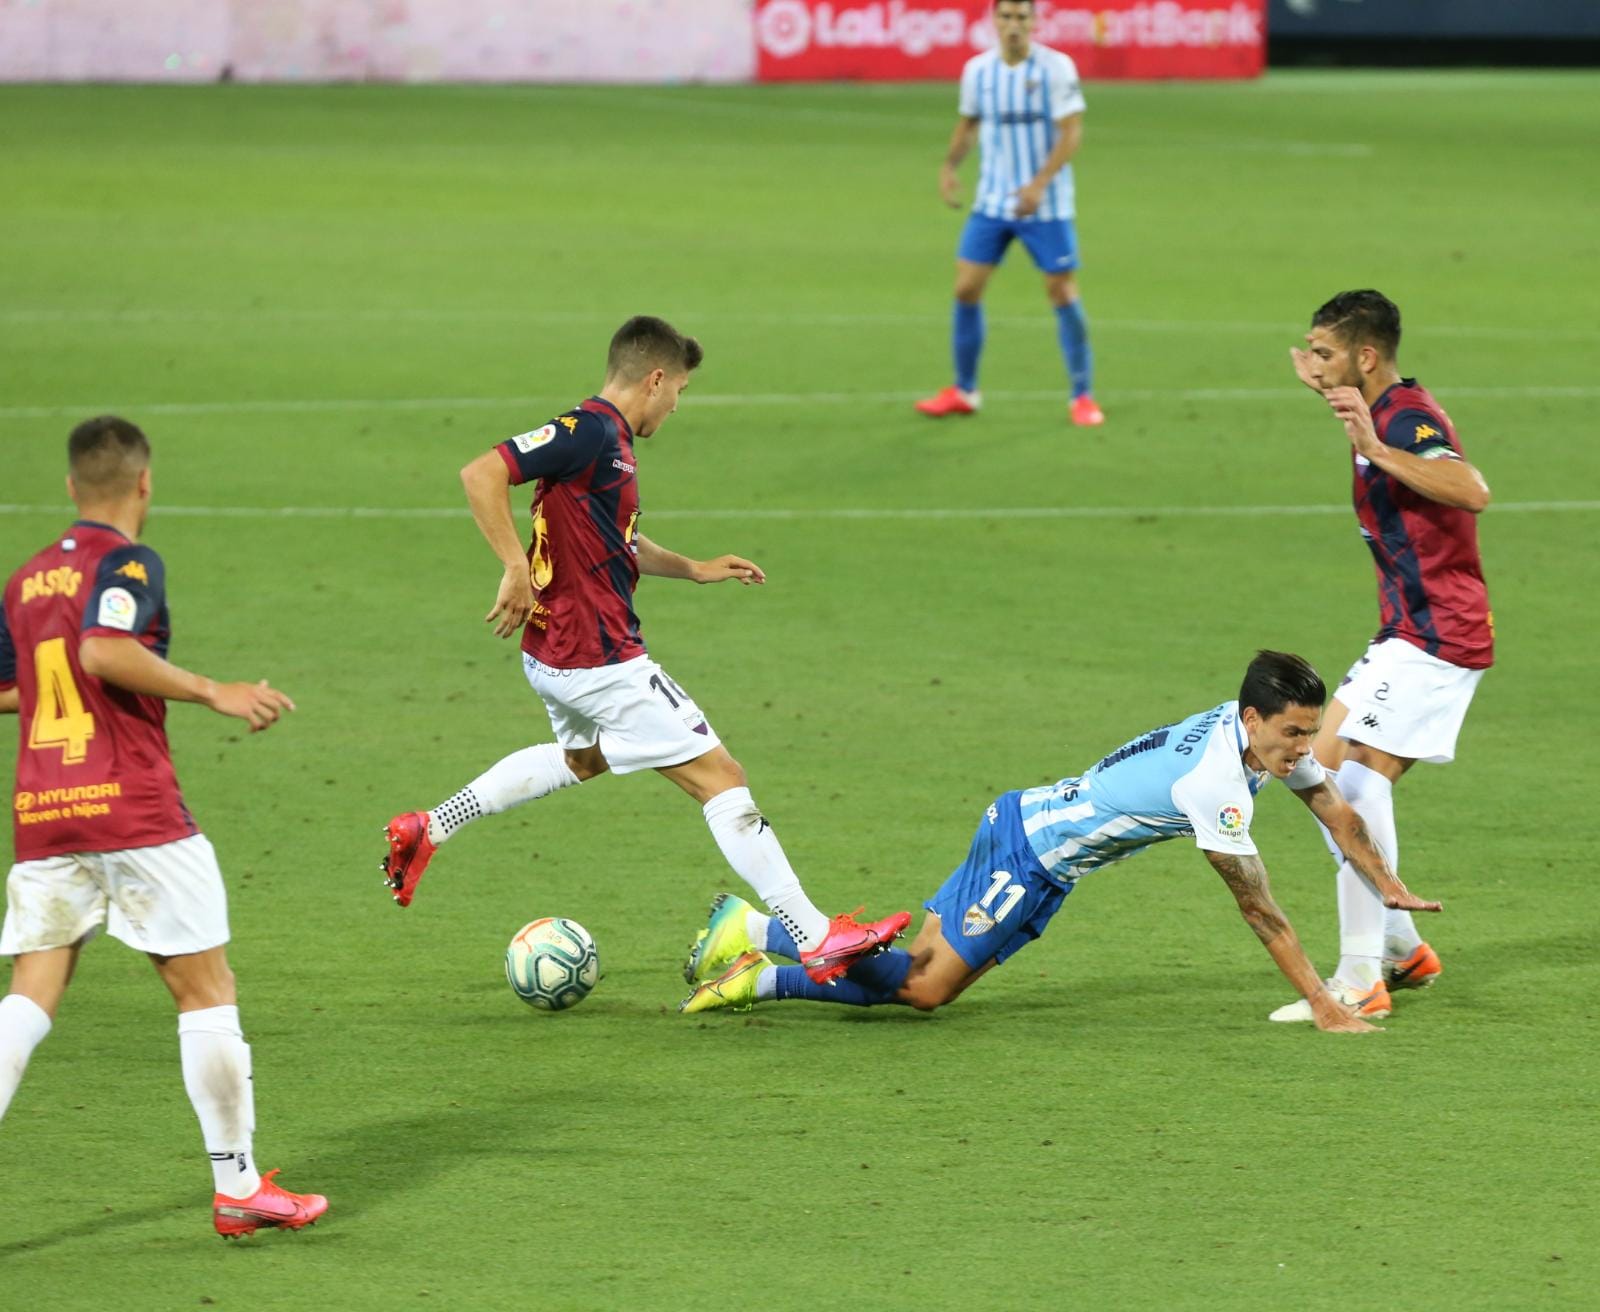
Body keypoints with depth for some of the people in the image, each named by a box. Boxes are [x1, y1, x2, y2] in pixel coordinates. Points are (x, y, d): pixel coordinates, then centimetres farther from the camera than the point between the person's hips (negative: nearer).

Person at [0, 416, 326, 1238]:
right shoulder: (127, 564, -6)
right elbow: (104, 649, -24)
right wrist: (213, 694, -19)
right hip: (133, 810, -6)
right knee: (206, 991, 5)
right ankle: (238, 1188, 8)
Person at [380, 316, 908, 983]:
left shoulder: (608, 437, 13)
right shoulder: (591, 431, -18)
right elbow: (481, 474, -28)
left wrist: (695, 569, 26)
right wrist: (517, 569, -29)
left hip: (554, 655, 11)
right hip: (600, 660, -11)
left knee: (582, 757, 39)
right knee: (720, 776, -7)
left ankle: (429, 828, 36)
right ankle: (817, 940, -8)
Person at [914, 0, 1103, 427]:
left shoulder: (1056, 68, -12)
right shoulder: (977, 71, 2)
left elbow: (1072, 133, -15)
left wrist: (1040, 183, -25)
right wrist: (949, 165, 1)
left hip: (1046, 205, -4)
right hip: (992, 202, 4)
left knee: (1063, 293, -3)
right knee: (966, 289, 0)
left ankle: (1083, 397, 8)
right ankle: (963, 392, 14)